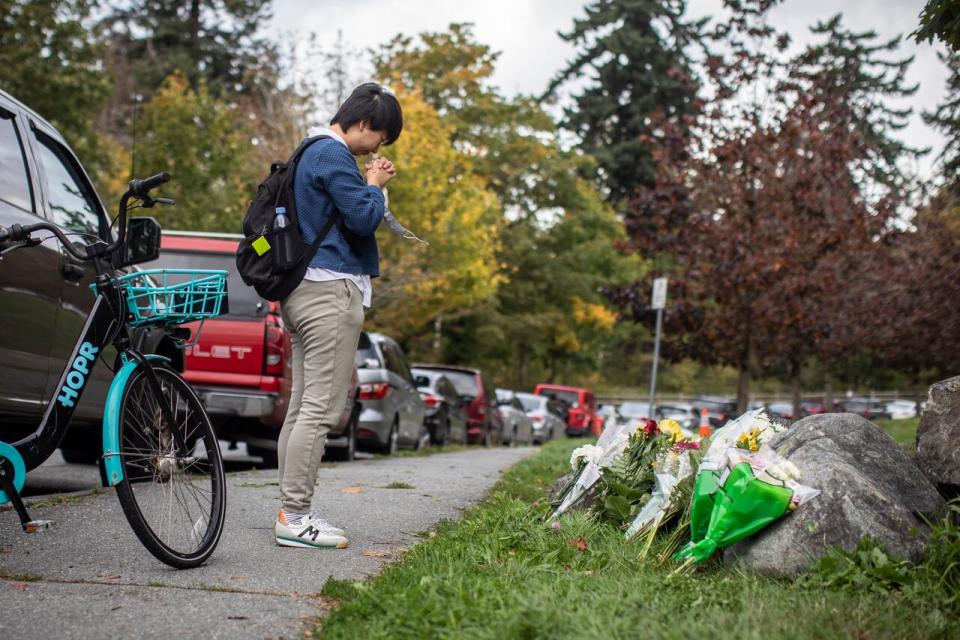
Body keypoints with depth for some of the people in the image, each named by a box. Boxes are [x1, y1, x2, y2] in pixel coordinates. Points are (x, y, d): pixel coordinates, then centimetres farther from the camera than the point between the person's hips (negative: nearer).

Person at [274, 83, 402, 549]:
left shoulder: (312, 153, 21)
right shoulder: (334, 155, -11)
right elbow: (363, 218, -16)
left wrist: (368, 186, 14)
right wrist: (374, 186, -1)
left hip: (304, 290, 11)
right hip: (331, 288, -11)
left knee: (302, 406, 10)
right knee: (321, 407, -10)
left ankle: (291, 511, 14)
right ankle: (295, 515, -9)